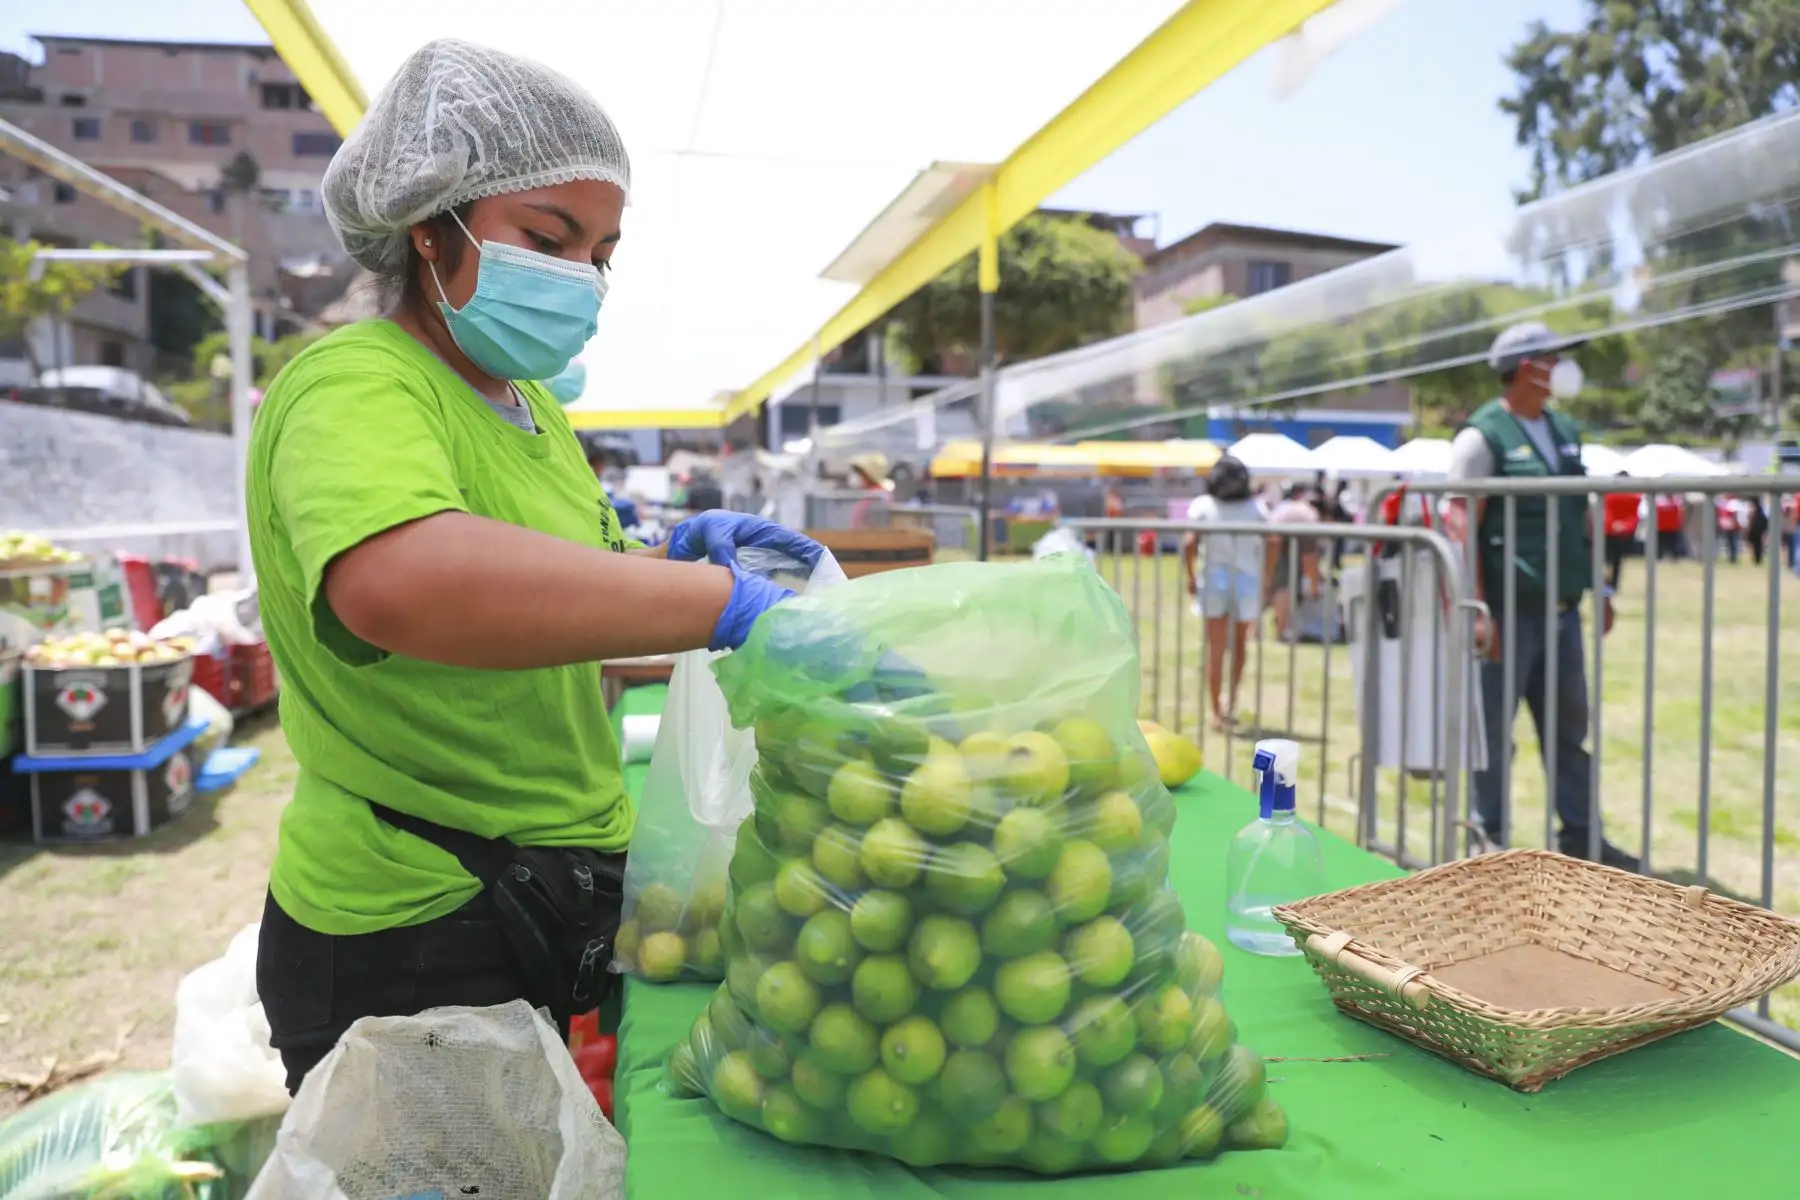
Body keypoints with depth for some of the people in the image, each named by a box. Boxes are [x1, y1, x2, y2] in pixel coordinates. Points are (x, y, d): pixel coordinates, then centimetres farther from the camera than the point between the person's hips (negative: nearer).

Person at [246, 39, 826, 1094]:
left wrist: (669, 558, -3)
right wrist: (725, 601, -41)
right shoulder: (353, 386, -20)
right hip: (411, 938, -8)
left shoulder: (531, 405, 9)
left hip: (551, 901, 8)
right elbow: (398, 583, -43)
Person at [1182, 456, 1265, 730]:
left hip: (1214, 580, -1)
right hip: (1248, 580, 1)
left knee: (1216, 650, 5)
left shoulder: (1203, 506, -2)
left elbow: (1189, 544, -11)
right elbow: (1269, 546, -9)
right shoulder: (1255, 508, 1)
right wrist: (1265, 577, 4)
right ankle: (1232, 697, 20)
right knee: (1240, 643, 21)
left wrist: (1190, 577, 1)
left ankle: (1217, 712, 8)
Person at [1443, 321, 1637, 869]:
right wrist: (1478, 609, -20)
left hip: (1562, 608, 8)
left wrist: (1599, 586, 17)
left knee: (1569, 725, 14)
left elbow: (1581, 518, 20)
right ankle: (1491, 835, 15)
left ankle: (1579, 833, 24)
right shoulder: (1483, 435, -9)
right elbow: (1461, 526, -15)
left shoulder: (1565, 431, 14)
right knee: (1494, 727, 3)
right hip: (1508, 610, -7)